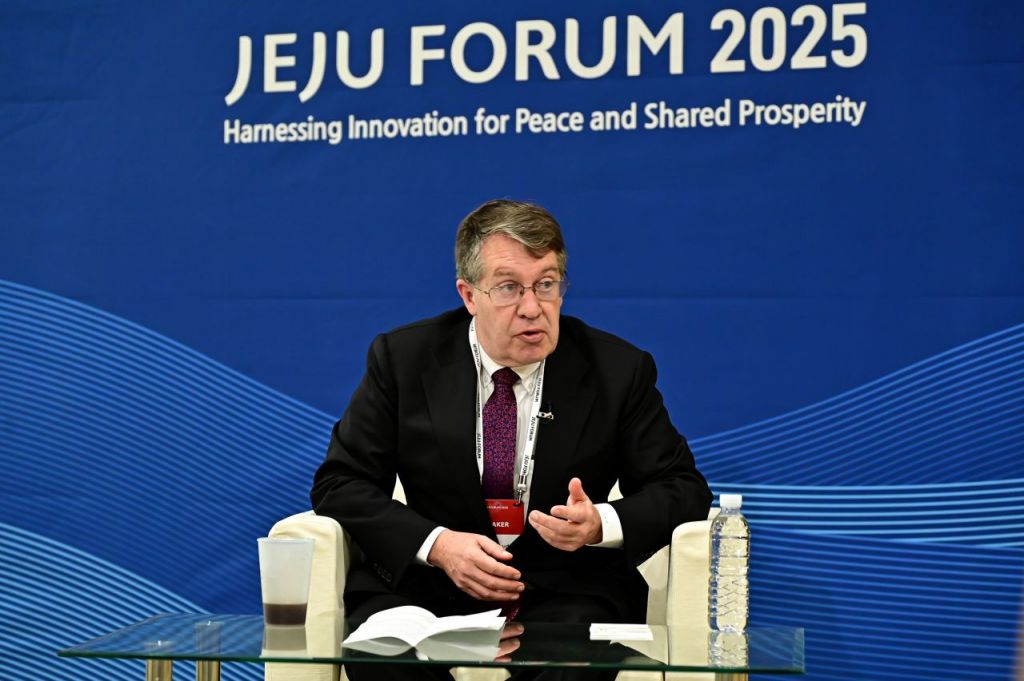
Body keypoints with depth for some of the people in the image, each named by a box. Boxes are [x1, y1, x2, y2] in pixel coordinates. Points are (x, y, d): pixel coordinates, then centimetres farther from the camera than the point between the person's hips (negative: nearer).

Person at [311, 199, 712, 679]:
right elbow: (339, 482, 2)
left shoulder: (618, 369, 2)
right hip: (429, 583, 1)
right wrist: (436, 544, -15)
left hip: (564, 590, 0)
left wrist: (601, 524, -16)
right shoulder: (401, 358, 2)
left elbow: (683, 488, 5)